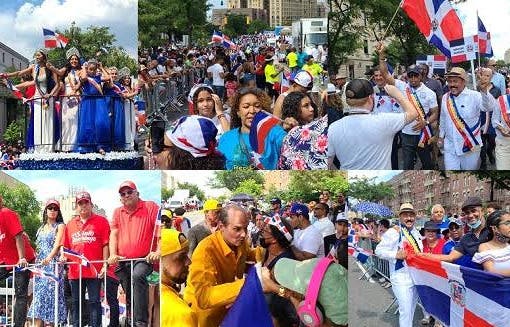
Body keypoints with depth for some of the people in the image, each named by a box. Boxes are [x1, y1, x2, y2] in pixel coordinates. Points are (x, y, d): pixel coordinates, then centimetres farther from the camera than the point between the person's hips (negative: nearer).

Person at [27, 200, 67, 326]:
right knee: (39, 293, 0)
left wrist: (49, 258, -26)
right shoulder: (41, 228, 20)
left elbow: (57, 244, -12)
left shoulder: (60, 226, 2)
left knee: (50, 293, -11)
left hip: (53, 263, -6)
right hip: (40, 265, 6)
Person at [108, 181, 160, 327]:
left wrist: (158, 252, -17)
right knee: (128, 296, 9)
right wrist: (113, 254, -5)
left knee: (138, 276, -35)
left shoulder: (151, 207, 1)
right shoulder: (117, 212, 17)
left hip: (143, 259, -6)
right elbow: (114, 234, 11)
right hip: (122, 262, 6)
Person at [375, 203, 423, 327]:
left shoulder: (416, 232, 13)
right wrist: (396, 255, -26)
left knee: (412, 309, 19)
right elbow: (379, 250, -16)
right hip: (402, 278, -8)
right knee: (405, 311, -11)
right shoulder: (394, 232, -14)